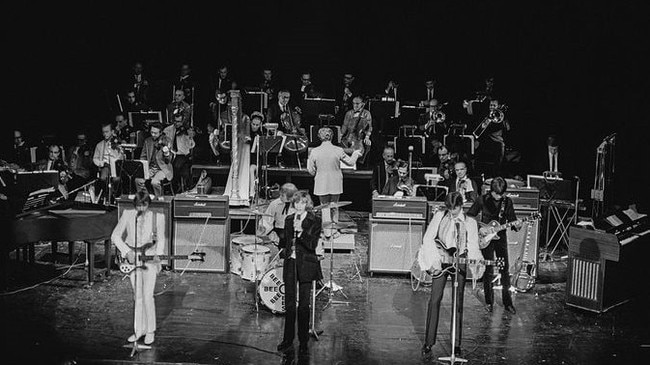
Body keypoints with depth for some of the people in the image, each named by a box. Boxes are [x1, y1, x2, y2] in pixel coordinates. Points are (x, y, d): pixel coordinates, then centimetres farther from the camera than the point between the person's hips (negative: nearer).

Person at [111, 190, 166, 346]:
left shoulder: (157, 217, -5)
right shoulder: (127, 214, -3)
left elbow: (161, 239, 5)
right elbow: (115, 235, -3)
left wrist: (158, 255, -9)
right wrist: (127, 252, -13)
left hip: (149, 259, -2)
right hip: (132, 259, 2)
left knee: (147, 297, -6)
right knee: (137, 296, 10)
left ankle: (150, 331, 8)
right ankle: (139, 330, 21)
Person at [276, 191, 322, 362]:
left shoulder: (314, 221, -5)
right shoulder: (288, 220, 10)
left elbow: (312, 245, -16)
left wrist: (300, 231, -25)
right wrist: (284, 250, 11)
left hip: (306, 265, -4)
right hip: (290, 264, 4)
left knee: (303, 305, -1)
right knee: (289, 304, 8)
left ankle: (304, 344, 6)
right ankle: (288, 341, 19)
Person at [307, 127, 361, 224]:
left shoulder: (314, 152, -9)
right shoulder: (338, 150, -8)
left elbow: (311, 171, -3)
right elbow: (350, 162, 6)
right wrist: (355, 154, 25)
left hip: (321, 185, -1)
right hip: (335, 184, 1)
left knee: (325, 207, 9)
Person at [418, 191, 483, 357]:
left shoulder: (470, 222, 1)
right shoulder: (439, 216, 2)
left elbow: (473, 247, -3)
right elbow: (428, 238, 1)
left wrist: (474, 263, -20)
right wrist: (435, 258, -8)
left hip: (459, 262, 0)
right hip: (440, 261, 0)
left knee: (458, 303, 1)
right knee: (435, 299, -4)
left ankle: (456, 344, 7)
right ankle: (428, 341, 2)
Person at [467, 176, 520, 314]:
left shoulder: (507, 201, 0)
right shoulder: (483, 200, -7)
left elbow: (511, 219, 5)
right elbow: (469, 216, -2)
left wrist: (516, 225, -17)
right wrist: (480, 228, -14)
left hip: (501, 238, 2)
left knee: (505, 270, 3)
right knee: (488, 271, 1)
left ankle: (507, 302, 11)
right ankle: (489, 302, 13)